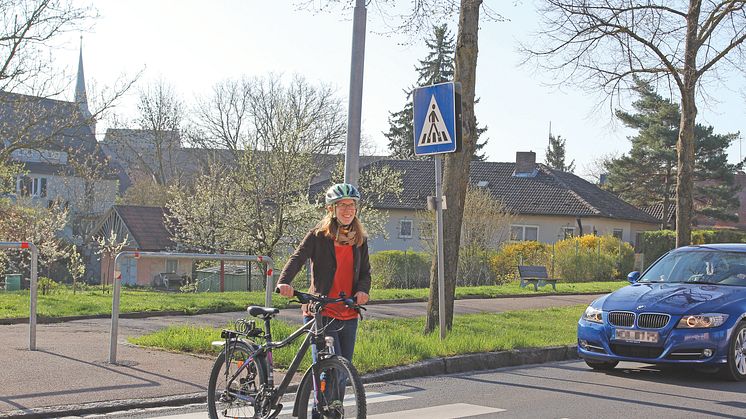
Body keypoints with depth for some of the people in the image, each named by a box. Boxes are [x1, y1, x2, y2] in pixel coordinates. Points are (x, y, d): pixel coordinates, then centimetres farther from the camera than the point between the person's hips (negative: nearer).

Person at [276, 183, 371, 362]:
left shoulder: (360, 240, 10)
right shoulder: (318, 236, -4)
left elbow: (365, 271, 13)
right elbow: (297, 258, -16)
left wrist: (363, 289, -10)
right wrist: (284, 282, -35)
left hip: (349, 317, 5)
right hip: (321, 315, -5)